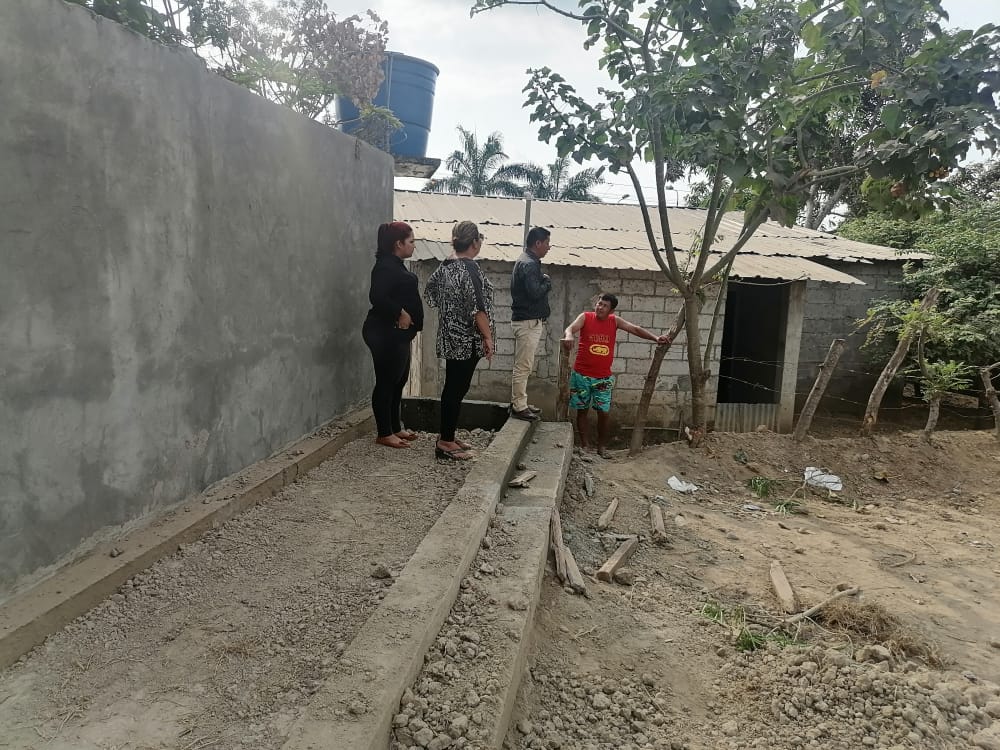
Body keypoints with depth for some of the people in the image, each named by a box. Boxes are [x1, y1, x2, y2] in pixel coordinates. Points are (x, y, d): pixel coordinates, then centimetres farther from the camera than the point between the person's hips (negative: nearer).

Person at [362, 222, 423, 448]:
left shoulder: (395, 265, 15)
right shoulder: (386, 266, -15)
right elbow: (377, 296, -27)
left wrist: (405, 316, 7)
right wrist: (400, 313, -19)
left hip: (397, 333, 11)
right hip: (386, 333, -11)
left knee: (398, 380, 15)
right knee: (386, 382, -4)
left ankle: (395, 428, 25)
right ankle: (384, 434, 5)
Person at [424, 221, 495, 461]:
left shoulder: (444, 266, 8)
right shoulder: (470, 268, -17)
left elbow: (430, 292, 19)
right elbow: (477, 307, -21)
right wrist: (488, 336, -16)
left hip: (449, 337, 9)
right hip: (467, 339, -9)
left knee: (452, 387, 16)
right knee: (457, 389, -3)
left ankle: (447, 436, 24)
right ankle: (445, 443, 4)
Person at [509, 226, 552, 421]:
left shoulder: (528, 261, 17)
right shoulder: (529, 264, -17)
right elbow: (535, 292, -25)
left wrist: (544, 282, 2)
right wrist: (547, 283, -8)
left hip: (528, 320, 11)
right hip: (528, 322, -11)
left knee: (524, 365, 16)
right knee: (523, 366, -5)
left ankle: (519, 403, 24)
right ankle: (519, 407, 1)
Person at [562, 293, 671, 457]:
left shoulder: (615, 321, 2)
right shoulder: (585, 317, -6)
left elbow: (635, 329, 0)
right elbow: (570, 328, -21)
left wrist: (655, 338, -13)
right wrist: (568, 336, -45)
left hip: (603, 377, 2)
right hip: (581, 375, -1)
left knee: (604, 412, 0)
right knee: (582, 410, 8)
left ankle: (602, 446, 17)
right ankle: (584, 443, 23)